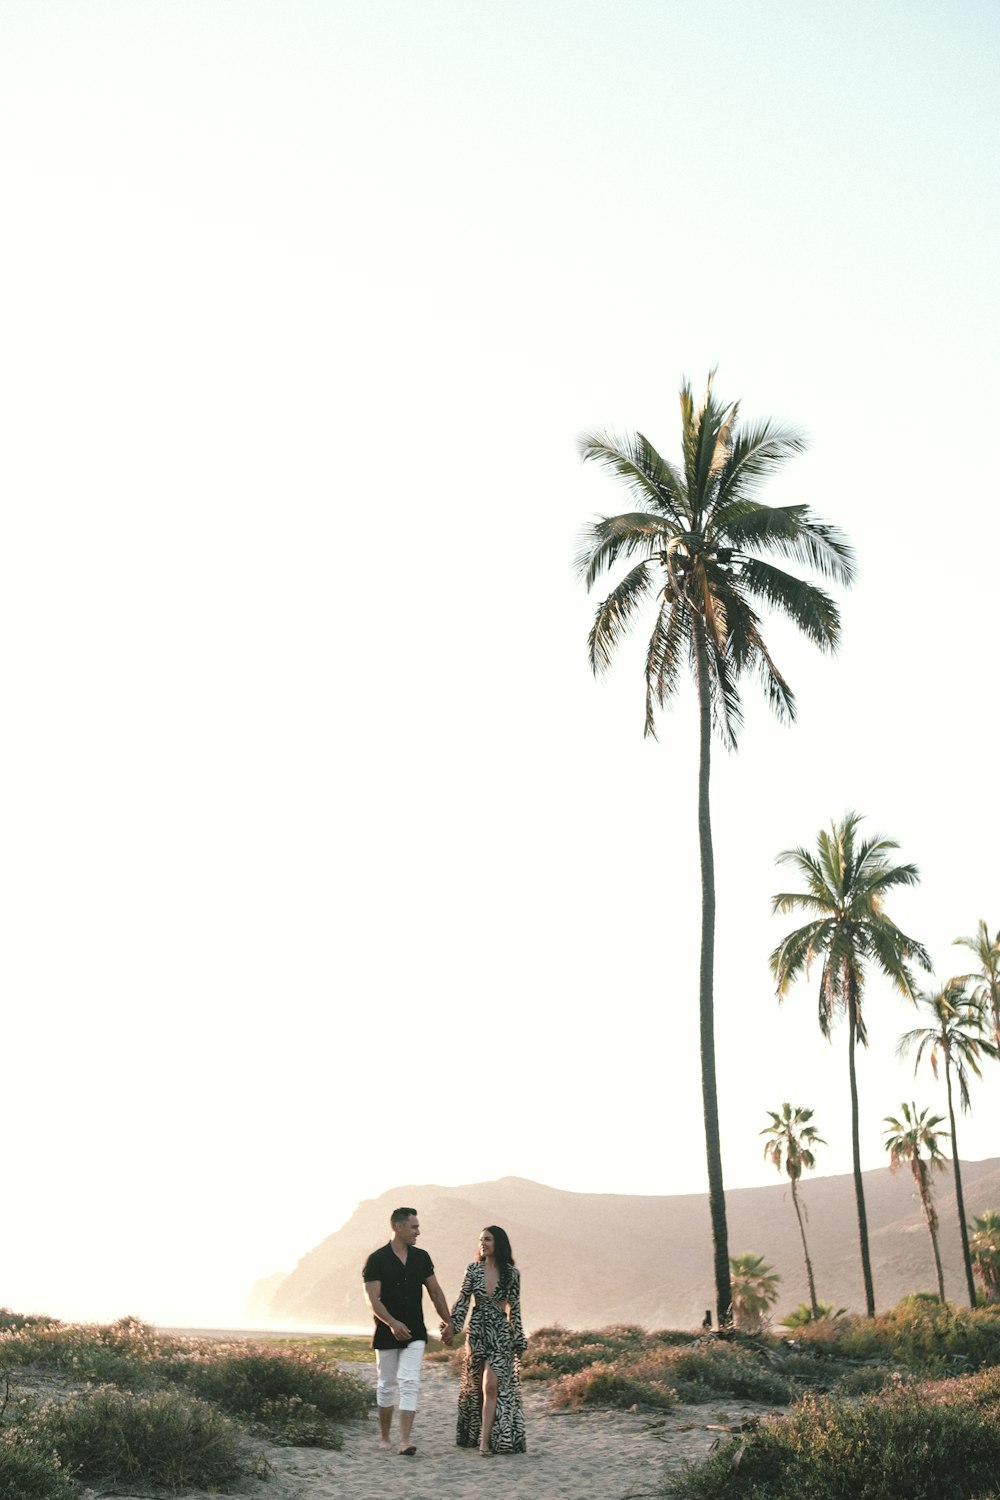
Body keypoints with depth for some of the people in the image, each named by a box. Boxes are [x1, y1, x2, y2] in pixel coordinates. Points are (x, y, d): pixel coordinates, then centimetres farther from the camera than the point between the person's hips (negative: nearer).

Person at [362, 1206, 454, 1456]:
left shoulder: (421, 1257, 5)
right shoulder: (376, 1260, -9)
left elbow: (435, 1291, 12)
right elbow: (373, 1299, -15)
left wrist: (448, 1322, 10)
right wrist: (392, 1323, -27)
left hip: (415, 1333, 2)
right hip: (386, 1333, -2)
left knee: (409, 1383, -11)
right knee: (388, 1386, 9)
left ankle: (405, 1441, -14)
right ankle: (385, 1436, 28)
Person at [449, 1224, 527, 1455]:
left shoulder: (511, 1273, -1)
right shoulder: (474, 1269, 1)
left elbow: (514, 1308, 4)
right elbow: (462, 1301, 2)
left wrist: (519, 1340, 4)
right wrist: (451, 1326, -8)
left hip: (501, 1334, -1)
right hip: (477, 1332, 2)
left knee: (492, 1386, -12)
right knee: (475, 1387, 9)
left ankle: (485, 1441, -10)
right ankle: (473, 1436, 24)